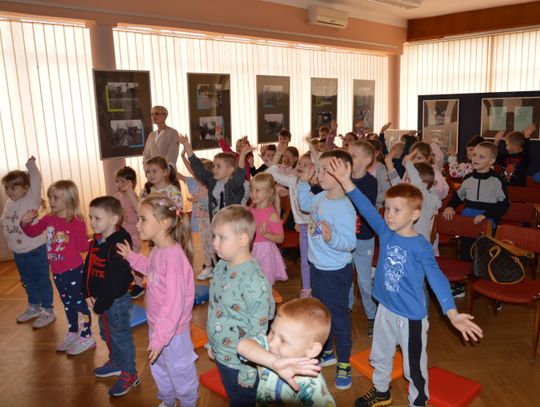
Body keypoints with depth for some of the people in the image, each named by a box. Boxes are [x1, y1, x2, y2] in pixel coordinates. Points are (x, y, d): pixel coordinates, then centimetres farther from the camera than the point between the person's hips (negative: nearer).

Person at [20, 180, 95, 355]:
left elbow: (83, 247, -18)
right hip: (57, 271, 7)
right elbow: (32, 232, 12)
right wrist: (25, 223, -4)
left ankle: (86, 337, 16)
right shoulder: (49, 219, 1)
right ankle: (73, 333, 39)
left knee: (78, 302, 4)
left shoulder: (76, 222, -18)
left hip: (73, 270, -7)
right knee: (67, 303, 22)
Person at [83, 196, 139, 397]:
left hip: (117, 300, -9)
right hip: (99, 299, 9)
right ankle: (116, 362, 46)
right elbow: (88, 268, 7)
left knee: (121, 336, 6)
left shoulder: (119, 244, -25)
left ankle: (129, 374, 23)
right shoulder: (96, 241, 3)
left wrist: (100, 304, -19)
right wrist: (88, 295, -2)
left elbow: (115, 280, -26)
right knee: (107, 334, 25)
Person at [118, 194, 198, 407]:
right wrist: (132, 257, 8)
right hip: (157, 325, 9)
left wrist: (160, 338, -27)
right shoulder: (157, 251, -5)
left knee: (180, 373, 16)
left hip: (173, 330, -9)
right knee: (158, 368, 30)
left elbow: (174, 304, -31)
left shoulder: (173, 256, -33)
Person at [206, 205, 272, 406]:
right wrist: (211, 343, 15)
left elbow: (258, 330, -23)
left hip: (242, 363, -7)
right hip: (221, 355, 7)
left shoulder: (254, 280, -29)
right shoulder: (221, 266, -3)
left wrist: (249, 372, -16)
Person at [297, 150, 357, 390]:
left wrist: (331, 237, -48)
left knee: (338, 318, 9)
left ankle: (343, 363, 30)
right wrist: (304, 183, 12)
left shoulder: (344, 209, -28)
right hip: (317, 267, 9)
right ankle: (326, 352, 47)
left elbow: (350, 242, -32)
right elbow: (305, 204, 20)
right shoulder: (321, 198, -2)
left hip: (335, 273, -9)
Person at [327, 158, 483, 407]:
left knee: (414, 366, 13)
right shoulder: (385, 232, -7)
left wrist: (452, 313, -40)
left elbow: (436, 278, -27)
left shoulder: (421, 247, -21)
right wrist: (346, 182, -20)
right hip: (385, 309, 6)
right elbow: (366, 208, -12)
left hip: (411, 316, -6)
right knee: (379, 356, 25)